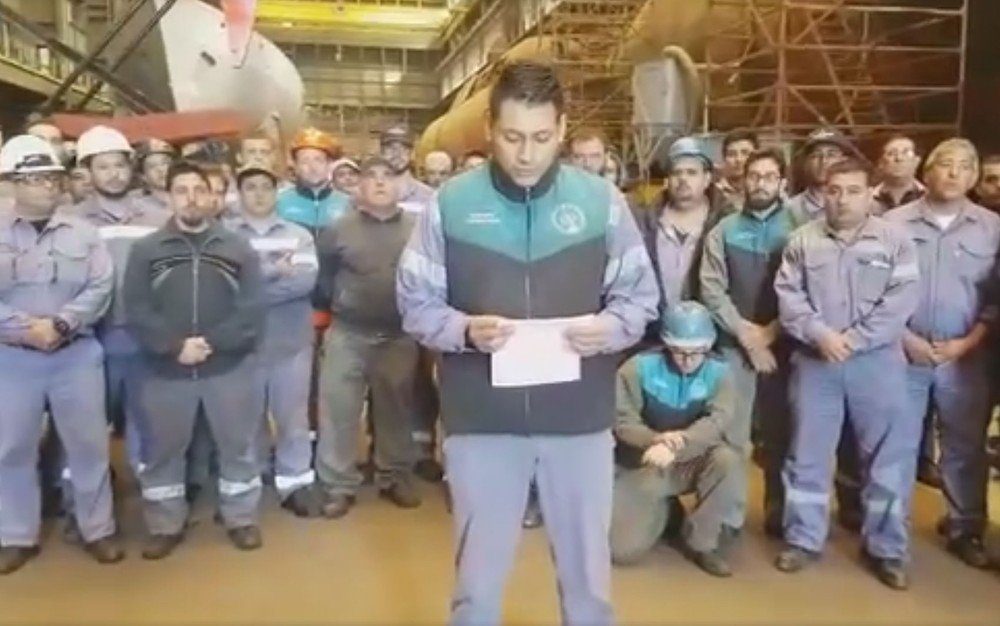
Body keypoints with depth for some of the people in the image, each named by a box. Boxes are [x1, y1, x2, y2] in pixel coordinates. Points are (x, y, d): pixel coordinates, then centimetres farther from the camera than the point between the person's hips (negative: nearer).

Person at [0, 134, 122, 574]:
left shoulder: (82, 233, 3)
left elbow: (100, 288, -5)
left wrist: (60, 323, -17)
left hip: (76, 354, 0)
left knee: (88, 444, 7)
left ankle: (98, 530, 22)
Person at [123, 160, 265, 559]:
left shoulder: (238, 248, 3)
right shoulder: (146, 250, 2)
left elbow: (252, 309, -6)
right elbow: (136, 311, -5)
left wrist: (211, 343, -17)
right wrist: (175, 346, -18)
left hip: (231, 367, 0)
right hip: (166, 371, 0)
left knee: (238, 446, 10)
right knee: (162, 451, 11)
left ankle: (241, 519, 27)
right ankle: (165, 525, 28)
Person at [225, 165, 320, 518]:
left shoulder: (299, 235, 6)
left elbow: (307, 279, -11)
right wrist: (274, 271, -14)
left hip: (292, 340, 1)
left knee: (292, 414, 8)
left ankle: (295, 484, 20)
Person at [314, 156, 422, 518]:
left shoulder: (417, 229, -1)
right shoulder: (340, 229, 0)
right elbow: (322, 275, 7)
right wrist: (328, 310, 5)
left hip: (399, 336, 1)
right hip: (347, 334, 0)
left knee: (395, 409, 13)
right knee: (338, 409, 1)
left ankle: (395, 478, 27)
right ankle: (338, 486, 13)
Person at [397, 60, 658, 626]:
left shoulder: (602, 200, 1)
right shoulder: (451, 202, -2)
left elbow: (641, 296, 6)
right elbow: (417, 302, 1)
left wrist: (610, 328, -15)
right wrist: (465, 330, -18)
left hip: (580, 419, 1)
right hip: (482, 420, -1)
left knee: (588, 575, 17)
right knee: (478, 578, 15)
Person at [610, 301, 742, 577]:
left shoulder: (719, 373, -7)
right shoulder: (639, 368, -9)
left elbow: (718, 421, -22)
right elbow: (623, 422, -13)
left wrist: (676, 445, -41)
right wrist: (658, 440, -34)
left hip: (697, 461, 1)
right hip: (644, 465, 0)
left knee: (728, 460, -34)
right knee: (623, 550, -15)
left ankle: (701, 542, -11)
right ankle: (661, 511, 20)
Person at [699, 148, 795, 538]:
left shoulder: (796, 229, 2)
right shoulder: (724, 231, 7)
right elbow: (711, 289, -2)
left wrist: (771, 331, -12)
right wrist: (746, 332, -11)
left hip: (782, 343, 0)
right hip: (733, 343, 1)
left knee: (779, 434, 9)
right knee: (731, 434, 2)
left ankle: (778, 515, 23)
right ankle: (729, 517, 13)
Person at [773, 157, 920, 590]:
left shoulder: (895, 241, 2)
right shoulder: (803, 240, 6)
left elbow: (901, 301, -8)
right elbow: (788, 294, -1)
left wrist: (853, 340, -15)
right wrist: (820, 334, -15)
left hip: (877, 361, -1)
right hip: (815, 360, 1)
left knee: (888, 455, 4)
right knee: (808, 453, 8)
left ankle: (886, 548, 18)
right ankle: (802, 539, 22)